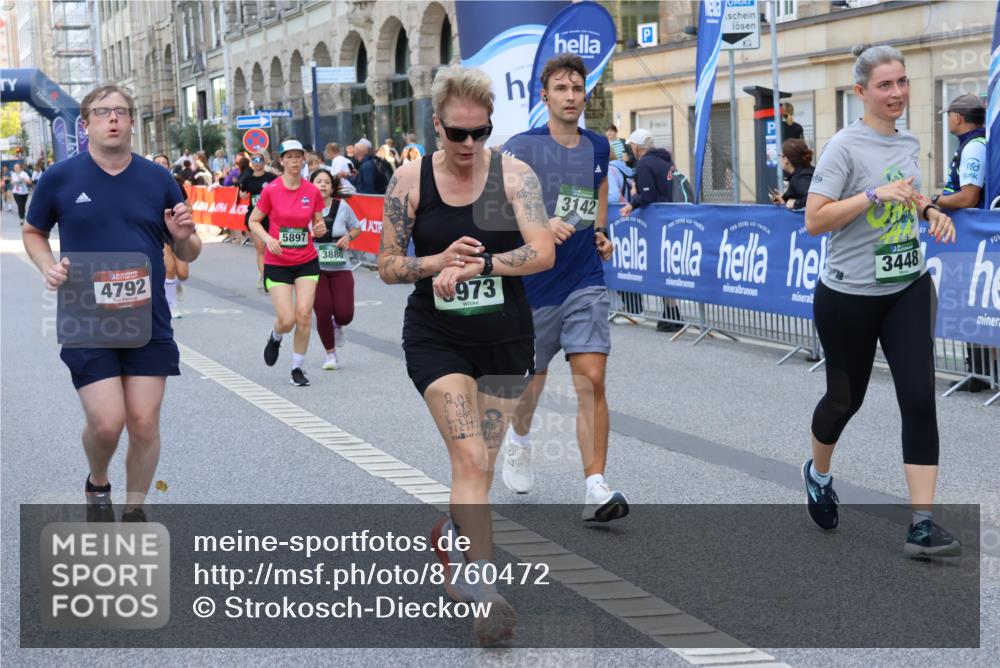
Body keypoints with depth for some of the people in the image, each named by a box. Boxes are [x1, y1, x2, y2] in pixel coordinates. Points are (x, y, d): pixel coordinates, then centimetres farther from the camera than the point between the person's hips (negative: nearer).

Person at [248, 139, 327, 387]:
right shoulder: (270, 190, -9)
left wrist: (320, 229, -12)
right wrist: (268, 238, -17)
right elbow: (253, 221, 1)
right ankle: (275, 338, 30)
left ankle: (297, 367, 11)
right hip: (277, 263, -2)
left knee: (304, 314, -6)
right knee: (286, 320, -8)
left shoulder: (313, 192, -1)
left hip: (307, 261, 2)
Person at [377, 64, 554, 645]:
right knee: (470, 457, -16)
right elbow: (387, 266, 0)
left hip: (506, 338, 2)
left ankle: (456, 533, 43)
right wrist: (438, 261, -18)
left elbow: (543, 252, -15)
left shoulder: (513, 175, -5)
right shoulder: (411, 180, -4)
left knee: (482, 463, 13)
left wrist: (474, 265, -24)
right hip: (437, 338, -1)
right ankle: (482, 587, -16)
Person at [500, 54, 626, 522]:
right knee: (532, 378, 16)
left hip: (585, 282, 2)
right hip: (533, 284, -2)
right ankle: (519, 442, 49)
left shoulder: (598, 148, 6)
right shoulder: (521, 147, -9)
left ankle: (596, 489, -15)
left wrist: (601, 232, 8)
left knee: (591, 380, -13)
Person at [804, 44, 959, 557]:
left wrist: (931, 212, 6)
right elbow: (814, 220, -20)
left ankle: (922, 525, -9)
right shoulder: (846, 146, -14)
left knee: (919, 398, -8)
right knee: (845, 396, 12)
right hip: (849, 296, -5)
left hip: (908, 289, 5)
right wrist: (876, 194, -27)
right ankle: (818, 473, 44)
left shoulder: (910, 144, 6)